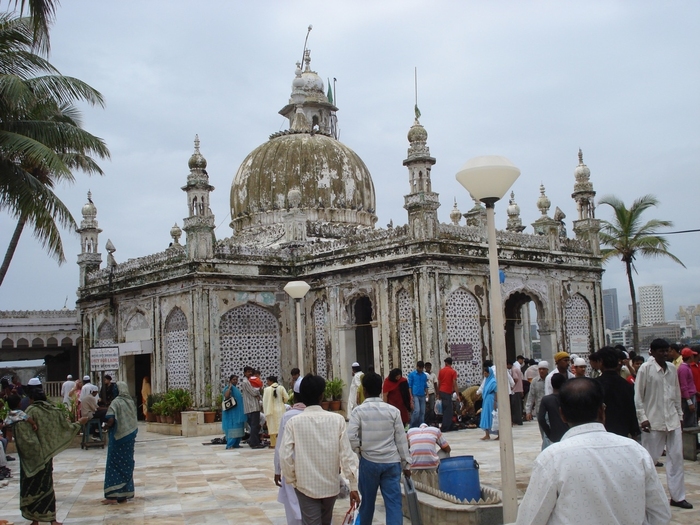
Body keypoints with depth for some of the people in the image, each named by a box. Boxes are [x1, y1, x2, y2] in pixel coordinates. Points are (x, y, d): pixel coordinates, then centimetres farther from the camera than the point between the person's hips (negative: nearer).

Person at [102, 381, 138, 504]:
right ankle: (125, 493, 17)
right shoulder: (131, 402, 7)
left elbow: (111, 420, -21)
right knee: (127, 464, 12)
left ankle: (113, 495, -2)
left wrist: (107, 426, -3)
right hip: (130, 436, 6)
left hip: (118, 436, -6)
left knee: (115, 464, -1)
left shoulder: (116, 402, -13)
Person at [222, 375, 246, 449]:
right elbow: (226, 396, -29)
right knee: (232, 428, -12)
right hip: (231, 412, -9)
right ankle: (229, 445, -11)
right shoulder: (228, 388, -9)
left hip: (238, 412, 9)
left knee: (238, 429, 9)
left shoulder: (236, 388, 18)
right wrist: (229, 387, -23)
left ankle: (236, 444, 14)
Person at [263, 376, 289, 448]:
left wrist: (266, 411, -3)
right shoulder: (281, 388, -1)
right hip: (281, 409, 3)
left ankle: (273, 444, 4)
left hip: (271, 410, -3)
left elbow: (265, 400, -9)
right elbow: (286, 398, -3)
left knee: (272, 426, 3)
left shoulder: (267, 389, -9)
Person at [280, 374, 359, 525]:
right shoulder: (337, 419, -10)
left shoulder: (294, 422, -13)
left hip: (306, 485, -2)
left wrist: (291, 480, 4)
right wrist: (353, 485, -3)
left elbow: (285, 456, -13)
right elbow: (346, 454, -10)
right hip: (331, 484, 2)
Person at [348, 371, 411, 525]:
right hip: (392, 462, 1)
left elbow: (351, 437, -16)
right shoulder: (393, 410, -2)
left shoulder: (359, 411, -7)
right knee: (394, 501, 1)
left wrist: (359, 450, 4)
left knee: (368, 499, 18)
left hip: (369, 461, 0)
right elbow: (401, 439, 0)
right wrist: (406, 463, 8)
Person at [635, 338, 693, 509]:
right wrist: (642, 417, -13)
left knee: (676, 457, 6)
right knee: (650, 458, 3)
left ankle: (677, 496, 15)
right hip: (653, 421, -5)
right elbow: (638, 395, -8)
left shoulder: (672, 368, 6)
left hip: (672, 420, 5)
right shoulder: (645, 369, -9)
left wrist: (679, 413, 13)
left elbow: (677, 393, 14)